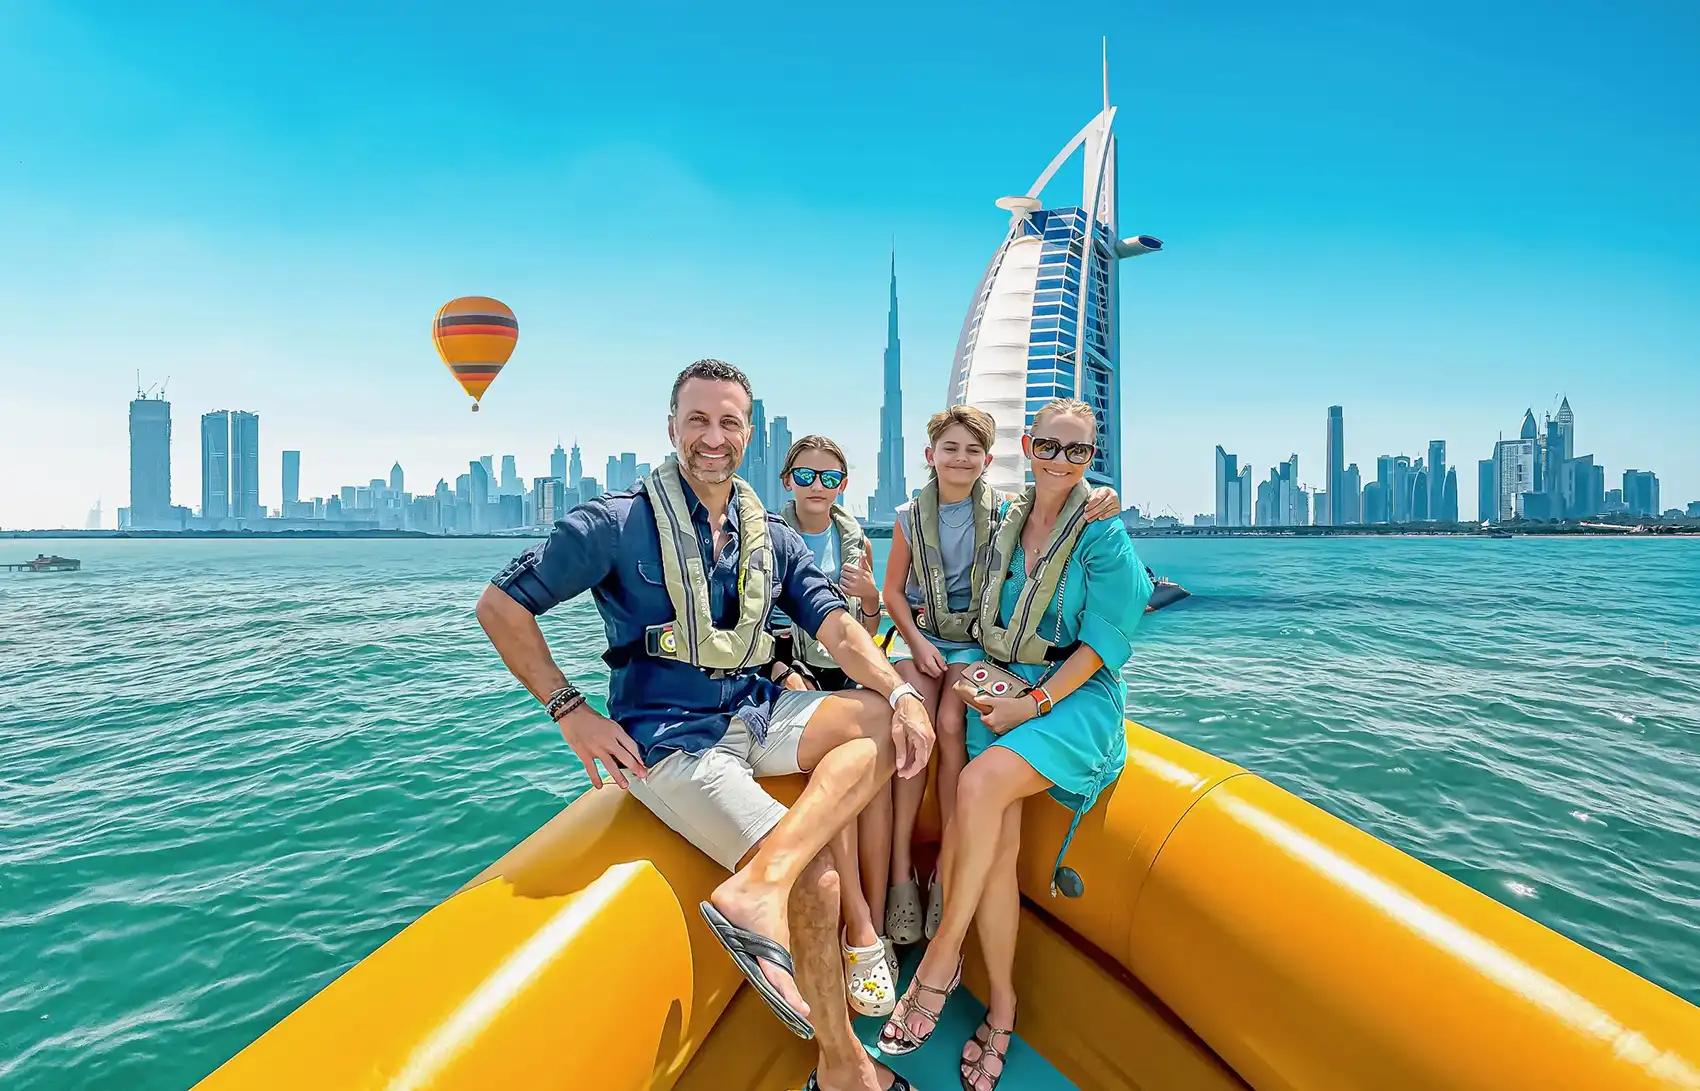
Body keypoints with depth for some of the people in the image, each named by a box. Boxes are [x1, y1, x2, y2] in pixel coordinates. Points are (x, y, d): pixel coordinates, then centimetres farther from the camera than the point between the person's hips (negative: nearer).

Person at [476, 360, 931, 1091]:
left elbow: (837, 627, -1)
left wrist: (902, 693, -19)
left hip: (756, 716, 6)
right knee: (816, 880, -17)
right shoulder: (619, 523, -7)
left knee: (884, 720, -17)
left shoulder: (772, 538, 8)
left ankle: (758, 884, -28)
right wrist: (570, 711, -11)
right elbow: (501, 604, -4)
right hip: (668, 740, -6)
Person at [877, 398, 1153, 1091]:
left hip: (1077, 695, -4)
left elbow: (1103, 642, -8)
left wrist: (1035, 703, -16)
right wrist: (982, 678, 0)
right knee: (996, 841, -16)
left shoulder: (1103, 533, -4)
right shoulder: (1007, 523, 12)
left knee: (980, 782, -31)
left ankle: (942, 955, -11)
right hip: (1006, 687, 4)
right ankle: (1000, 1007, 3)